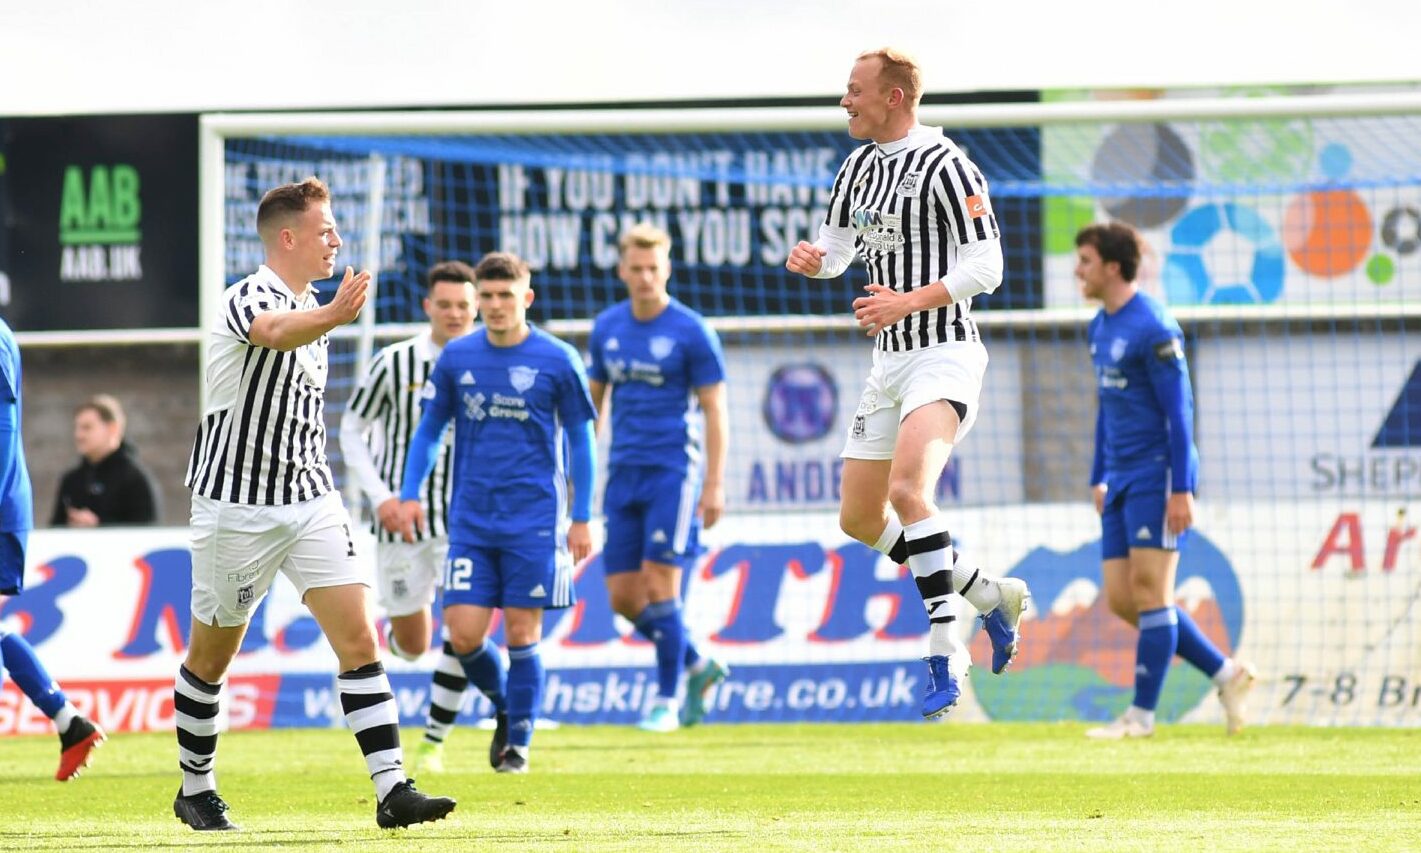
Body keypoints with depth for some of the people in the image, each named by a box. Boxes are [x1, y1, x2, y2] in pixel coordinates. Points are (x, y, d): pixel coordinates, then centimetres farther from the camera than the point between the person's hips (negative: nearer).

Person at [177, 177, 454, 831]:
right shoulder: (249, 298, -16)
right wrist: (334, 316, -62)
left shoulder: (311, 306, 12)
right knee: (211, 656, 8)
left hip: (310, 500, 7)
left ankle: (392, 789, -13)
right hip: (237, 504, -7)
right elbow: (276, 332, -43)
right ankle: (195, 789, 25)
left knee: (358, 637, -8)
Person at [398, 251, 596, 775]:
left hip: (534, 522, -3)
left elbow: (580, 440, 3)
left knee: (520, 634, -2)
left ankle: (519, 742, 11)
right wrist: (410, 493, 3)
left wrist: (581, 519, 0)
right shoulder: (456, 358, 5)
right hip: (470, 521, 3)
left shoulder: (557, 360, -3)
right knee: (464, 636, -5)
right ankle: (504, 704, 23)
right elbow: (430, 430, 14)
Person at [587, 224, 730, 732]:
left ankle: (666, 700, 2)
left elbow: (714, 411, -5)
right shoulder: (607, 328, 9)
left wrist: (714, 485, -11)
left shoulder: (691, 333, -6)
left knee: (659, 590, -10)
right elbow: (593, 399, 19)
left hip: (673, 471, -5)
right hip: (623, 475, 6)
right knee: (624, 598, 3)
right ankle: (699, 668, 22)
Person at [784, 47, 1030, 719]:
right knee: (859, 519, 9)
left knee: (908, 488, -29)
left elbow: (985, 266, -15)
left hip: (944, 355, -9)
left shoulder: (944, 165, -12)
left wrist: (910, 301, -26)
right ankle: (992, 595, 25)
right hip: (890, 362, 9)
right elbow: (836, 250, 22)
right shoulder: (860, 166, 13)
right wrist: (810, 257, -2)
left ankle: (941, 661, -28)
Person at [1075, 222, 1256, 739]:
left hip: (1158, 475, -9)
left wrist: (1181, 489, -19)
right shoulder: (1101, 327, 15)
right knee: (1120, 601, 4)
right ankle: (1225, 674, 13)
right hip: (1122, 481, 9)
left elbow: (1178, 409, -16)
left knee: (1149, 589, -9)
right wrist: (1099, 478, 23)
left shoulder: (1153, 328, -13)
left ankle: (1142, 714, -6)